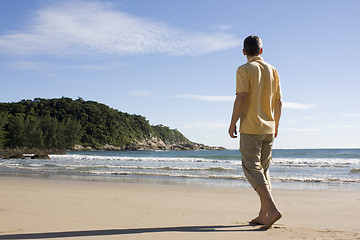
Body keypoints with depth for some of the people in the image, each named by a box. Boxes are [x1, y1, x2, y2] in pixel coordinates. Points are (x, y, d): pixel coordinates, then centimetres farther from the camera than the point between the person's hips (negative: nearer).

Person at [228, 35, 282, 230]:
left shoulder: (244, 70, -7)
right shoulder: (272, 71, 11)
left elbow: (241, 98, -16)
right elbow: (278, 102, 12)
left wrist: (233, 124, -8)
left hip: (250, 128, -6)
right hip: (268, 128, 6)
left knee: (252, 169, -5)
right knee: (263, 170, 12)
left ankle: (272, 209, -19)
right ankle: (263, 215, 13)